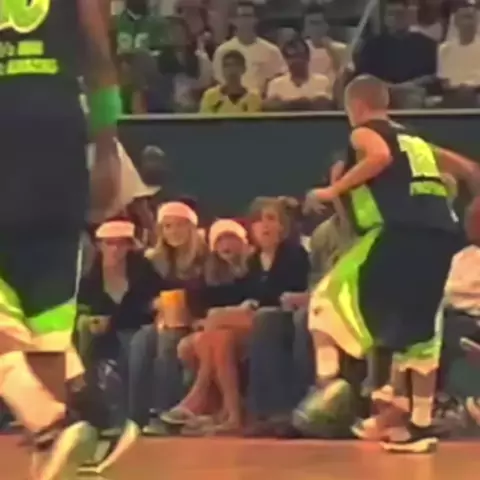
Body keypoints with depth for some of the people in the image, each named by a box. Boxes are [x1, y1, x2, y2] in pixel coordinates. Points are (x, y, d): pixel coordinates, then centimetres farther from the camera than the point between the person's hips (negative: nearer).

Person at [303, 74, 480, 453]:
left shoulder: (364, 133, 11)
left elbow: (380, 156, -13)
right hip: (442, 233, 7)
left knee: (328, 298, 4)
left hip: (401, 231, -7)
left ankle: (329, 380, -16)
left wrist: (334, 190, -7)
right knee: (420, 332, 16)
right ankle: (421, 426, 17)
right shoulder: (415, 141, 31)